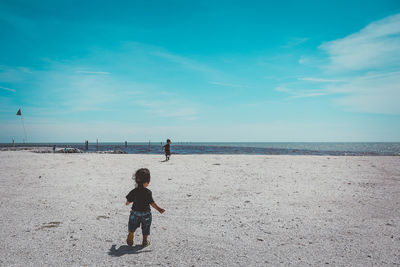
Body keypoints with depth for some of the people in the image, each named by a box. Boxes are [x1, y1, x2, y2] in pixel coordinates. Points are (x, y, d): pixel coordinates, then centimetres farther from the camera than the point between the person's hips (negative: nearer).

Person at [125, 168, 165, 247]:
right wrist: (159, 209, -15)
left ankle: (130, 240, 24)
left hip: (135, 212, 2)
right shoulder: (148, 192, -16)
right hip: (146, 213, -2)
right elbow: (152, 203, -21)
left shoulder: (134, 191, -6)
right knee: (145, 229, 15)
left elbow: (128, 201, 4)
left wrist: (127, 203, 27)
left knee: (132, 228, 20)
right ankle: (145, 241, 22)